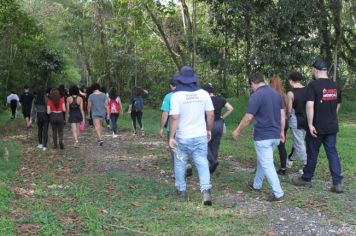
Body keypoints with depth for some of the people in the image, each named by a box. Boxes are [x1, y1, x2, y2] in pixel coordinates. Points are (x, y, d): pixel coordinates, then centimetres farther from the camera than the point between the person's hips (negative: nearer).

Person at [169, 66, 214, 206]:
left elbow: (174, 118, -15)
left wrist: (171, 137, -10)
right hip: (200, 136, 2)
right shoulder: (203, 93, -1)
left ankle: (181, 190, 26)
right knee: (202, 164, 3)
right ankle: (206, 190, -11)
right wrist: (209, 130, 16)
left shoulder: (177, 95, -11)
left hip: (183, 137, -2)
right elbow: (210, 114, 2)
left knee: (180, 164, 15)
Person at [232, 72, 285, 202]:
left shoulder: (256, 96, -16)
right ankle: (256, 185, 38)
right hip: (275, 136, 8)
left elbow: (248, 118, -16)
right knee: (262, 161, 24)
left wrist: (237, 131, -4)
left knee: (267, 165, -1)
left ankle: (278, 194, 0)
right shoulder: (276, 93, 7)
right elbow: (282, 114, 10)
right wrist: (282, 131, 19)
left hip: (263, 137, -8)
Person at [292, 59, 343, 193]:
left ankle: (306, 179, 23)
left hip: (317, 127, -5)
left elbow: (310, 105, -23)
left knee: (312, 153, 7)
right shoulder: (335, 85, 7)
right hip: (332, 126, 5)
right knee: (332, 153, 8)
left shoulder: (313, 85, -14)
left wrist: (310, 124, -20)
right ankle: (337, 183, 4)